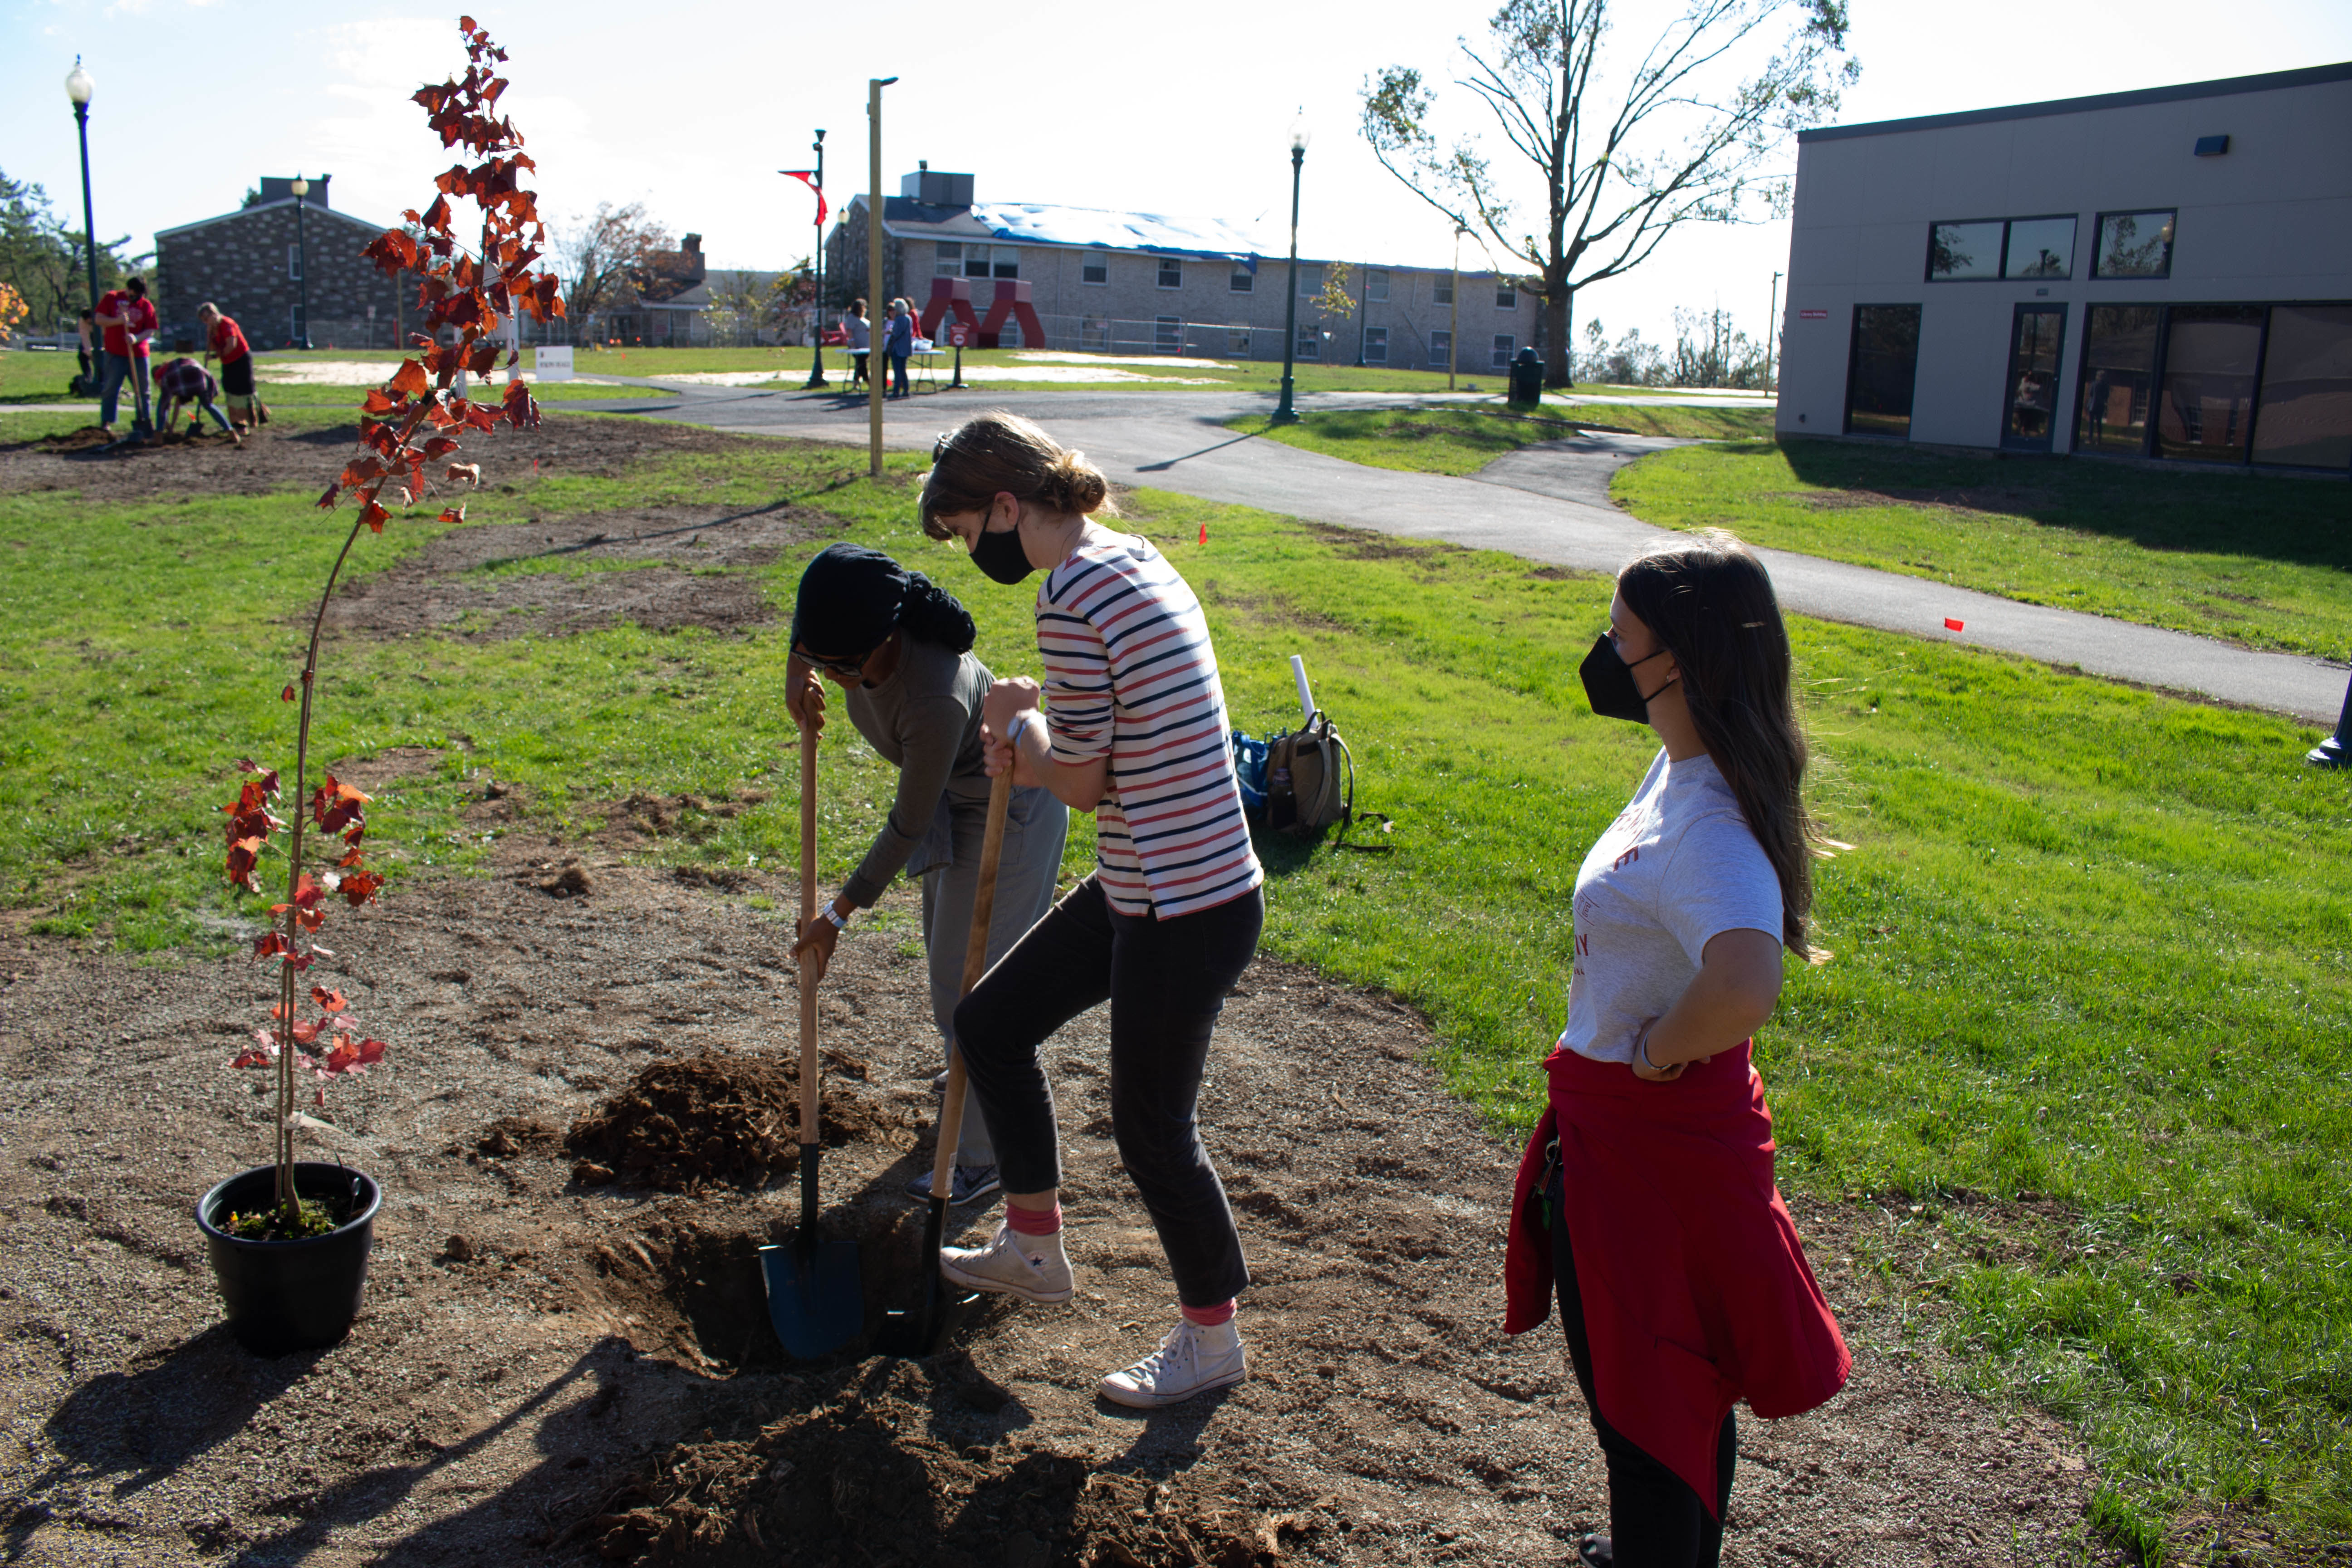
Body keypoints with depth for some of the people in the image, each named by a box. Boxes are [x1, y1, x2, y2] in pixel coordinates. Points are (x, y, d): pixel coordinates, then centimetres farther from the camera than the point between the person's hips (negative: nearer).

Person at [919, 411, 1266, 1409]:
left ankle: (1212, 1339, 31)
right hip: (1144, 889, 10)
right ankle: (1033, 1249, 38)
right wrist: (1029, 745, 2)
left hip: (1186, 912, -10)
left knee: (1152, 1125, 7)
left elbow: (1081, 781, -16)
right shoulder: (1133, 559, 9)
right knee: (990, 1024, 20)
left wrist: (1013, 723, 1)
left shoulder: (1074, 594, -22)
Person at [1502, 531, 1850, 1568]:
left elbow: (1745, 988, -49)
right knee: (1687, 1382, 28)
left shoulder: (1708, 828, -30)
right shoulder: (1680, 769, -1)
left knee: (1641, 1405, 9)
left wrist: (1661, 1049, -30)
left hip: (1644, 1145, -10)